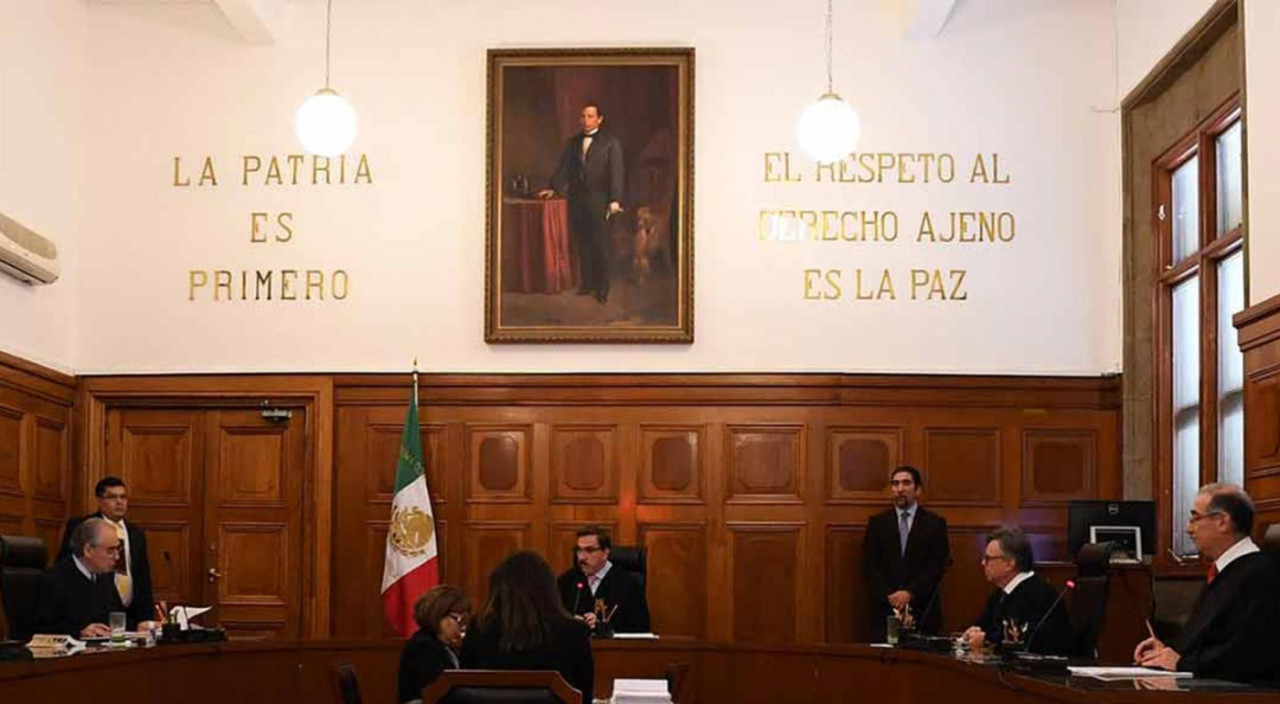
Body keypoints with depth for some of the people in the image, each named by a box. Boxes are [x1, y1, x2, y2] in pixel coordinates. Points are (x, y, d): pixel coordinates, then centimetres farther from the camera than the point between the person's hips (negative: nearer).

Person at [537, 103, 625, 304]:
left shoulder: (611, 143, 1)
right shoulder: (573, 142, 14)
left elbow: (616, 172, -5)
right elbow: (564, 167, 16)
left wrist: (615, 200, -13)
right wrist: (553, 188, 5)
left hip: (599, 200, -4)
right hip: (577, 199, 4)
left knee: (600, 244, -5)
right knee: (581, 244, 5)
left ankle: (602, 287, 1)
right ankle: (587, 283, 12)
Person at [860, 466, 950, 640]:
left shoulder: (935, 523, 7)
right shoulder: (877, 523, 10)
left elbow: (938, 566, -1)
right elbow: (869, 566, 4)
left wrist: (910, 593, -11)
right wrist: (890, 596, -9)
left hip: (923, 611, -1)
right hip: (884, 610, 1)